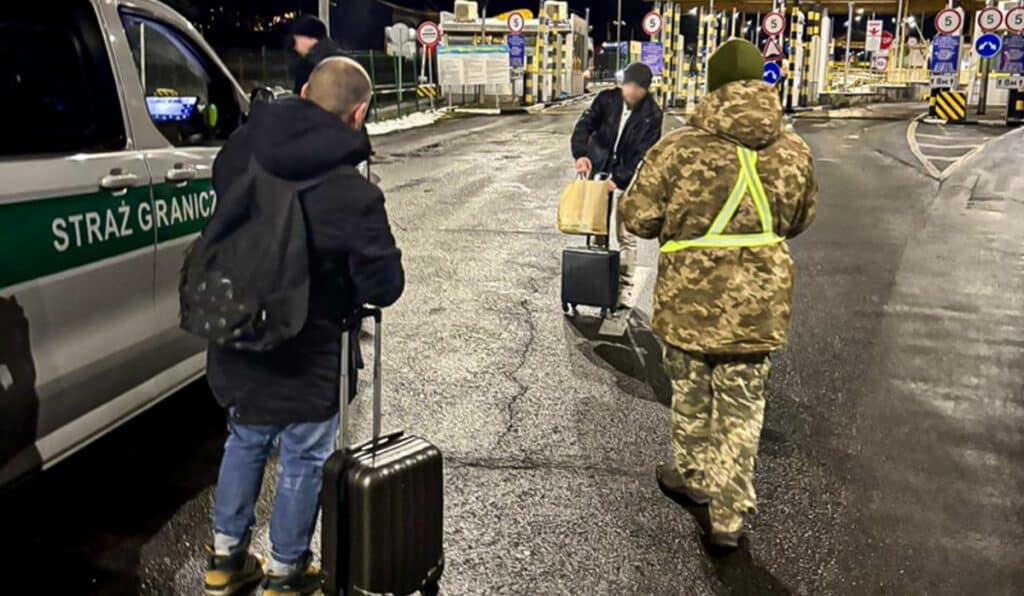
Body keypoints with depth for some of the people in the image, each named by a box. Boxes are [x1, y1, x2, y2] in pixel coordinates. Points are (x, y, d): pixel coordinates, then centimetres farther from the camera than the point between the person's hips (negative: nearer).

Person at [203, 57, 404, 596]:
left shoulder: (241, 151, -7)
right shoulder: (352, 194, -25)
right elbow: (385, 286, -17)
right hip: (303, 355, -6)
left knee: (245, 441, 26)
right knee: (303, 462, 14)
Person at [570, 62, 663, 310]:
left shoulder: (652, 114, -13)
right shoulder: (606, 99, -7)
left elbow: (644, 154, -17)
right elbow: (585, 124, -11)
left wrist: (618, 180, -27)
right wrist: (580, 154, -30)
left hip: (627, 179, -3)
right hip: (598, 171, 3)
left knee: (626, 236, 0)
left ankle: (625, 288, 7)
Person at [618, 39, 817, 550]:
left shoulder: (677, 149, -15)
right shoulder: (793, 153, -3)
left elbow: (637, 219, -7)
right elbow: (799, 221, 12)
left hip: (690, 302, -2)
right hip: (758, 306, 2)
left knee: (691, 397, 20)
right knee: (741, 410, 13)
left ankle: (692, 477, 40)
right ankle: (728, 517, 18)